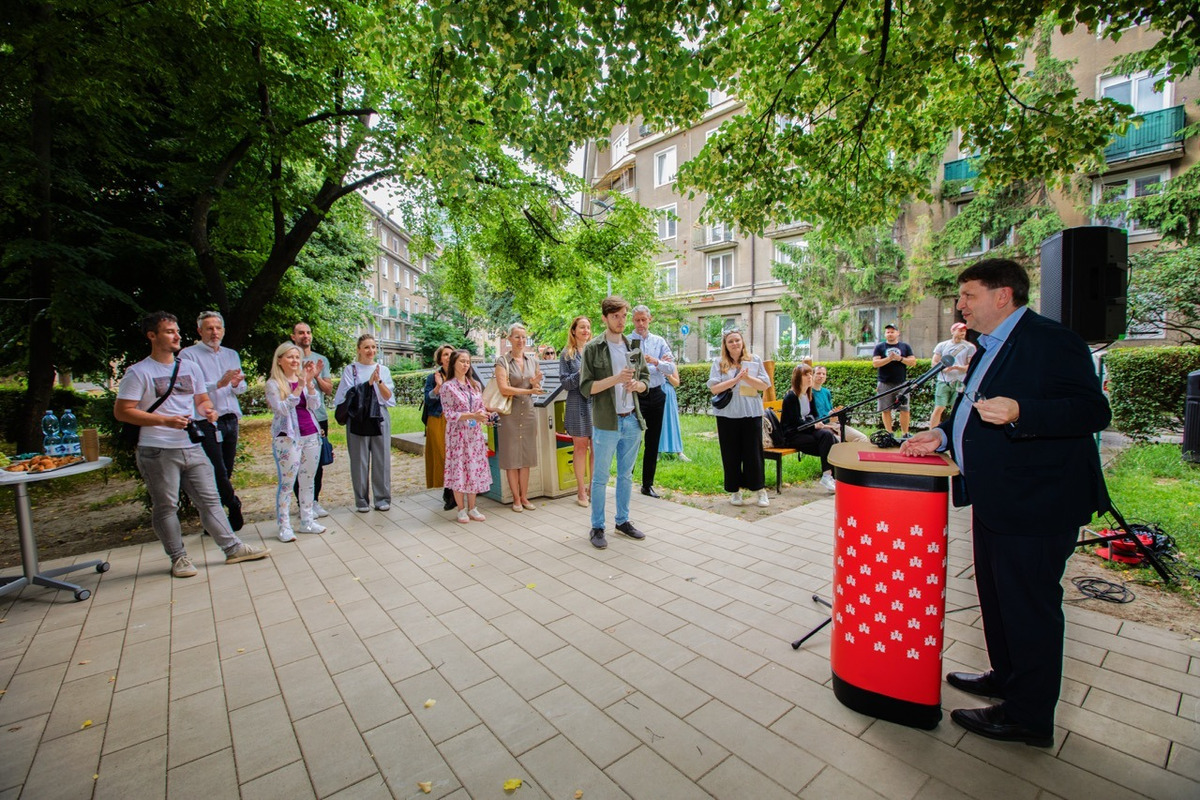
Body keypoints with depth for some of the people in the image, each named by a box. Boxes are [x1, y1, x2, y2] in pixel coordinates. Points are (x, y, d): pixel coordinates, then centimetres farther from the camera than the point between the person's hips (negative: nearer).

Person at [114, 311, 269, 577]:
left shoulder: (191, 368, 11)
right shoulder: (138, 372, -6)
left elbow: (202, 399, 20)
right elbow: (122, 411, -9)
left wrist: (208, 410, -4)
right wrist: (165, 421, -18)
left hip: (192, 447, 5)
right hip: (158, 452, -5)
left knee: (210, 499, 8)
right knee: (166, 506, 6)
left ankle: (233, 548, 12)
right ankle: (178, 558, 18)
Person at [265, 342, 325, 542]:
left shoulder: (304, 380, 10)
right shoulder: (273, 384, -3)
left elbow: (315, 404, -2)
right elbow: (283, 409, -16)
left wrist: (309, 382, -15)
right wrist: (299, 386, -21)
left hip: (311, 435, 5)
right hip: (288, 437, -5)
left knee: (308, 481, 10)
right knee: (287, 483, -3)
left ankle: (307, 521, 19)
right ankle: (283, 526, 5)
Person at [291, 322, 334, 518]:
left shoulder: (321, 360, 11)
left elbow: (329, 391, 7)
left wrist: (317, 376, -9)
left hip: (320, 417, 4)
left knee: (318, 462, 10)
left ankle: (315, 500, 21)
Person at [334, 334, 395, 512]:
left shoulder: (384, 370, 10)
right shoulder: (350, 369, 3)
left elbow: (388, 396, 0)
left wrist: (379, 381, -16)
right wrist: (369, 382, -16)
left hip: (380, 417, 2)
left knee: (382, 458, 4)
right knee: (360, 459, 1)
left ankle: (382, 498, 14)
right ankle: (362, 501, 13)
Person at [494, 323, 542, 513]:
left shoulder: (533, 361, 11)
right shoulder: (503, 361, -2)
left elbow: (537, 390, 13)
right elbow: (503, 389, -13)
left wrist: (536, 383, -10)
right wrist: (528, 390, -17)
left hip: (528, 412, 4)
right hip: (510, 412, -4)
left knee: (526, 456, 6)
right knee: (512, 457, 2)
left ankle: (524, 497, 15)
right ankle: (516, 498, 11)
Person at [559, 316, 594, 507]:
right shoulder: (567, 354, 4)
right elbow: (565, 382, -2)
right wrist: (581, 374, -16)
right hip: (577, 404, -2)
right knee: (581, 448, 4)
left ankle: (592, 487, 18)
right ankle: (581, 490, 14)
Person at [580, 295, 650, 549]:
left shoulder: (633, 347, 10)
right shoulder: (593, 348, -5)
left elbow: (646, 381, 13)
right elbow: (586, 387, -10)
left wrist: (637, 384, -10)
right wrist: (616, 379, -21)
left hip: (632, 421, 5)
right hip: (606, 422, -5)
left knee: (626, 475, 16)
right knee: (600, 477, 4)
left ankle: (623, 520, 31)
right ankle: (597, 527, 17)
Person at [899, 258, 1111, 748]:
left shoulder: (1051, 341, -13)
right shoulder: (990, 350, 16)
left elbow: (1093, 411, -22)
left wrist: (1018, 413, -35)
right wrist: (943, 436, 10)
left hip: (1035, 505, -10)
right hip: (995, 502, 10)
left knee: (1030, 607, 3)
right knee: (997, 598, 22)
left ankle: (1028, 717, 19)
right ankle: (1007, 677, 41)